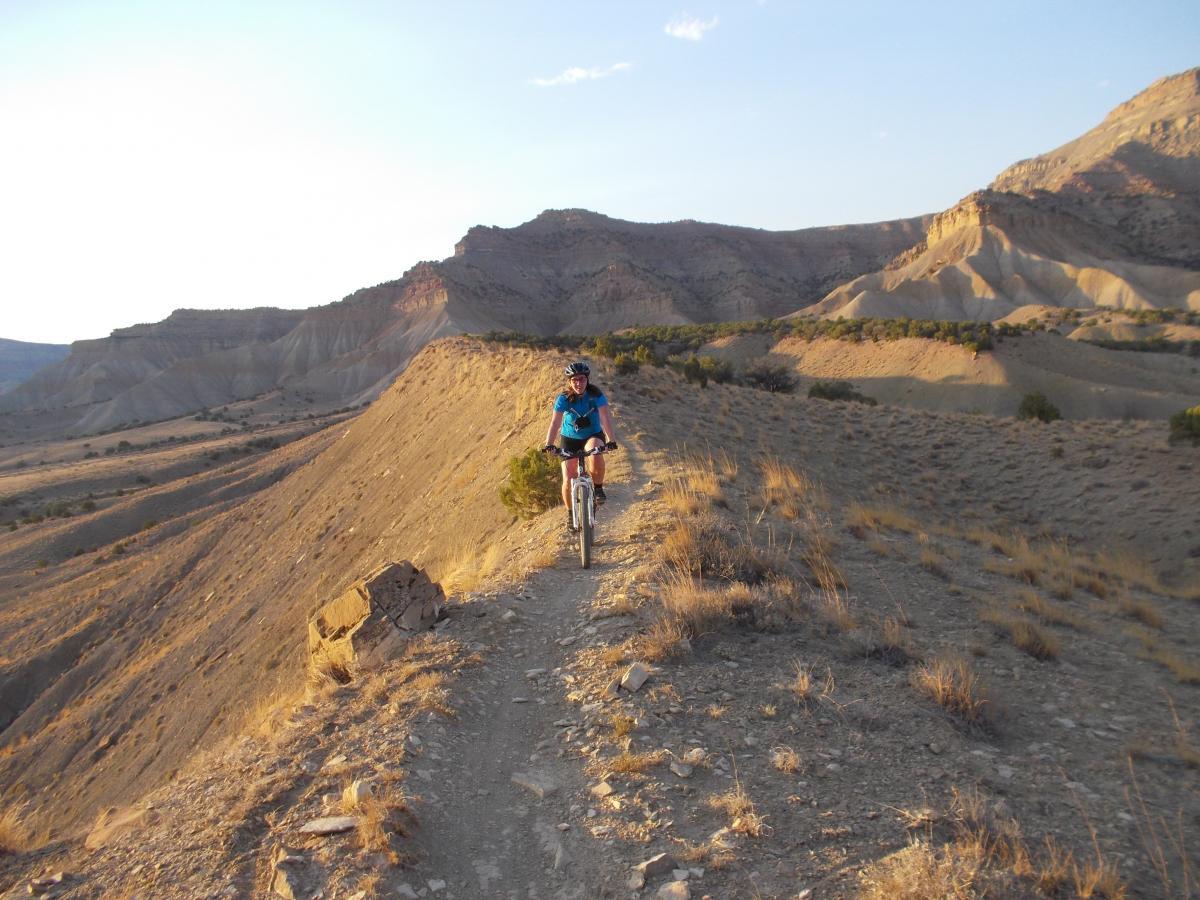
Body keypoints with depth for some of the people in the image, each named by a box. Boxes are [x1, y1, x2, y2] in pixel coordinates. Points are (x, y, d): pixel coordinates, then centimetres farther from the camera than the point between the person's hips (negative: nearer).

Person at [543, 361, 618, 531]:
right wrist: (549, 444, -44)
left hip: (593, 435, -1)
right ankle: (570, 513, 20)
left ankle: (598, 488, -11)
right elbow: (555, 422, -28)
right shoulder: (563, 399, -19)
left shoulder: (596, 395, -20)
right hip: (569, 438, 1)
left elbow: (605, 418, -30)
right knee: (568, 481, -7)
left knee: (596, 456, -38)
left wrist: (611, 440, -45)